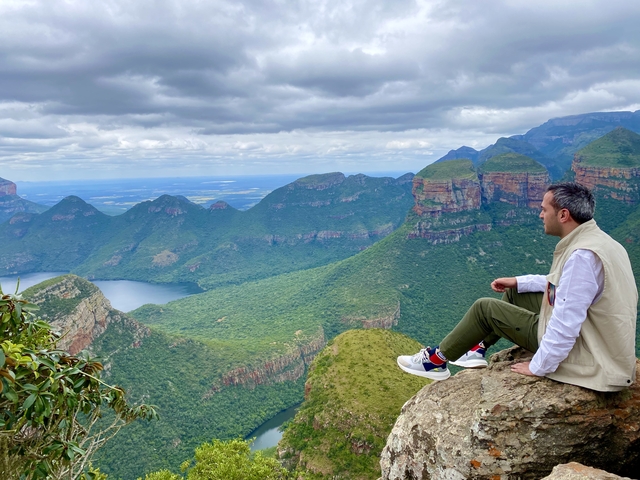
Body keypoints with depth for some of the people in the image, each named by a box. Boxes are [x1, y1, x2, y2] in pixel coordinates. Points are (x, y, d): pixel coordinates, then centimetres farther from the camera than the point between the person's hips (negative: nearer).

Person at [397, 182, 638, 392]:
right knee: (515, 292, 18)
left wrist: (539, 367, -19)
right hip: (598, 336, 9)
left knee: (484, 307, -3)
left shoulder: (582, 255, -30)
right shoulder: (593, 238, 2)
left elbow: (566, 324, -31)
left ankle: (436, 361, 14)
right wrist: (518, 281, 15)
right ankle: (479, 349, 28)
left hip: (582, 353, -9)